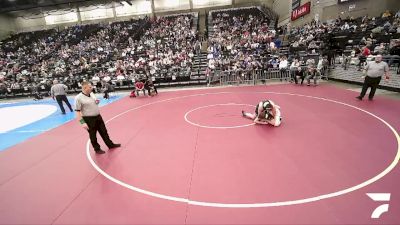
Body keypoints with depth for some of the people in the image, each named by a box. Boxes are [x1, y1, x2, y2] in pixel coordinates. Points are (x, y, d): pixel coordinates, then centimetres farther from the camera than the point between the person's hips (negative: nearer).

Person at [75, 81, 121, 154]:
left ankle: (110, 144, 32)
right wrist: (82, 122, -21)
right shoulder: (78, 98, -17)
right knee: (93, 135, 10)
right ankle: (97, 149, 27)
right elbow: (77, 112, -17)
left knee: (104, 132, 17)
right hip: (89, 119, -7)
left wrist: (97, 102, -2)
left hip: (98, 116, 7)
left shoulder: (91, 94, 4)